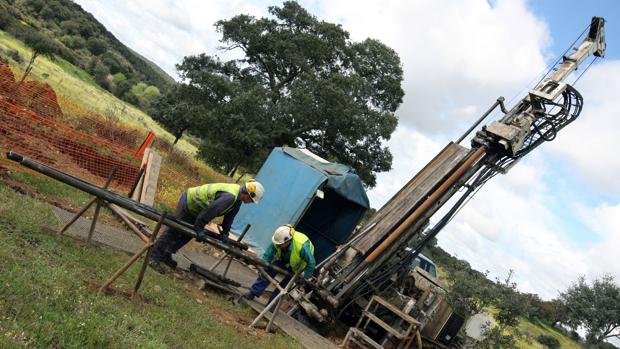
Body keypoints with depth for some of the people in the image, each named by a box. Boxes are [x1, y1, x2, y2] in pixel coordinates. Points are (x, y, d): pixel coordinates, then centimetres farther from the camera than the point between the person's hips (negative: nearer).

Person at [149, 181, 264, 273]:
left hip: (193, 207, 10)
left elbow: (230, 215, 5)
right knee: (174, 231, -6)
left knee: (187, 234, 15)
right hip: (187, 202, -10)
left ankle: (166, 256, 27)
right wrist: (199, 229, -29)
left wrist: (225, 233, 3)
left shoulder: (238, 197, -4)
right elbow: (209, 211, -36)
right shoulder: (229, 196, -36)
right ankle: (154, 258, 1)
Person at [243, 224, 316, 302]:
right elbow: (267, 255, -25)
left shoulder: (302, 246, -44)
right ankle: (253, 293, 6)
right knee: (268, 272, -3)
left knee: (285, 283, -7)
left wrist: (306, 279, -23)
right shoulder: (278, 240, -33)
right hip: (283, 258, 4)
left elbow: (311, 263, -33)